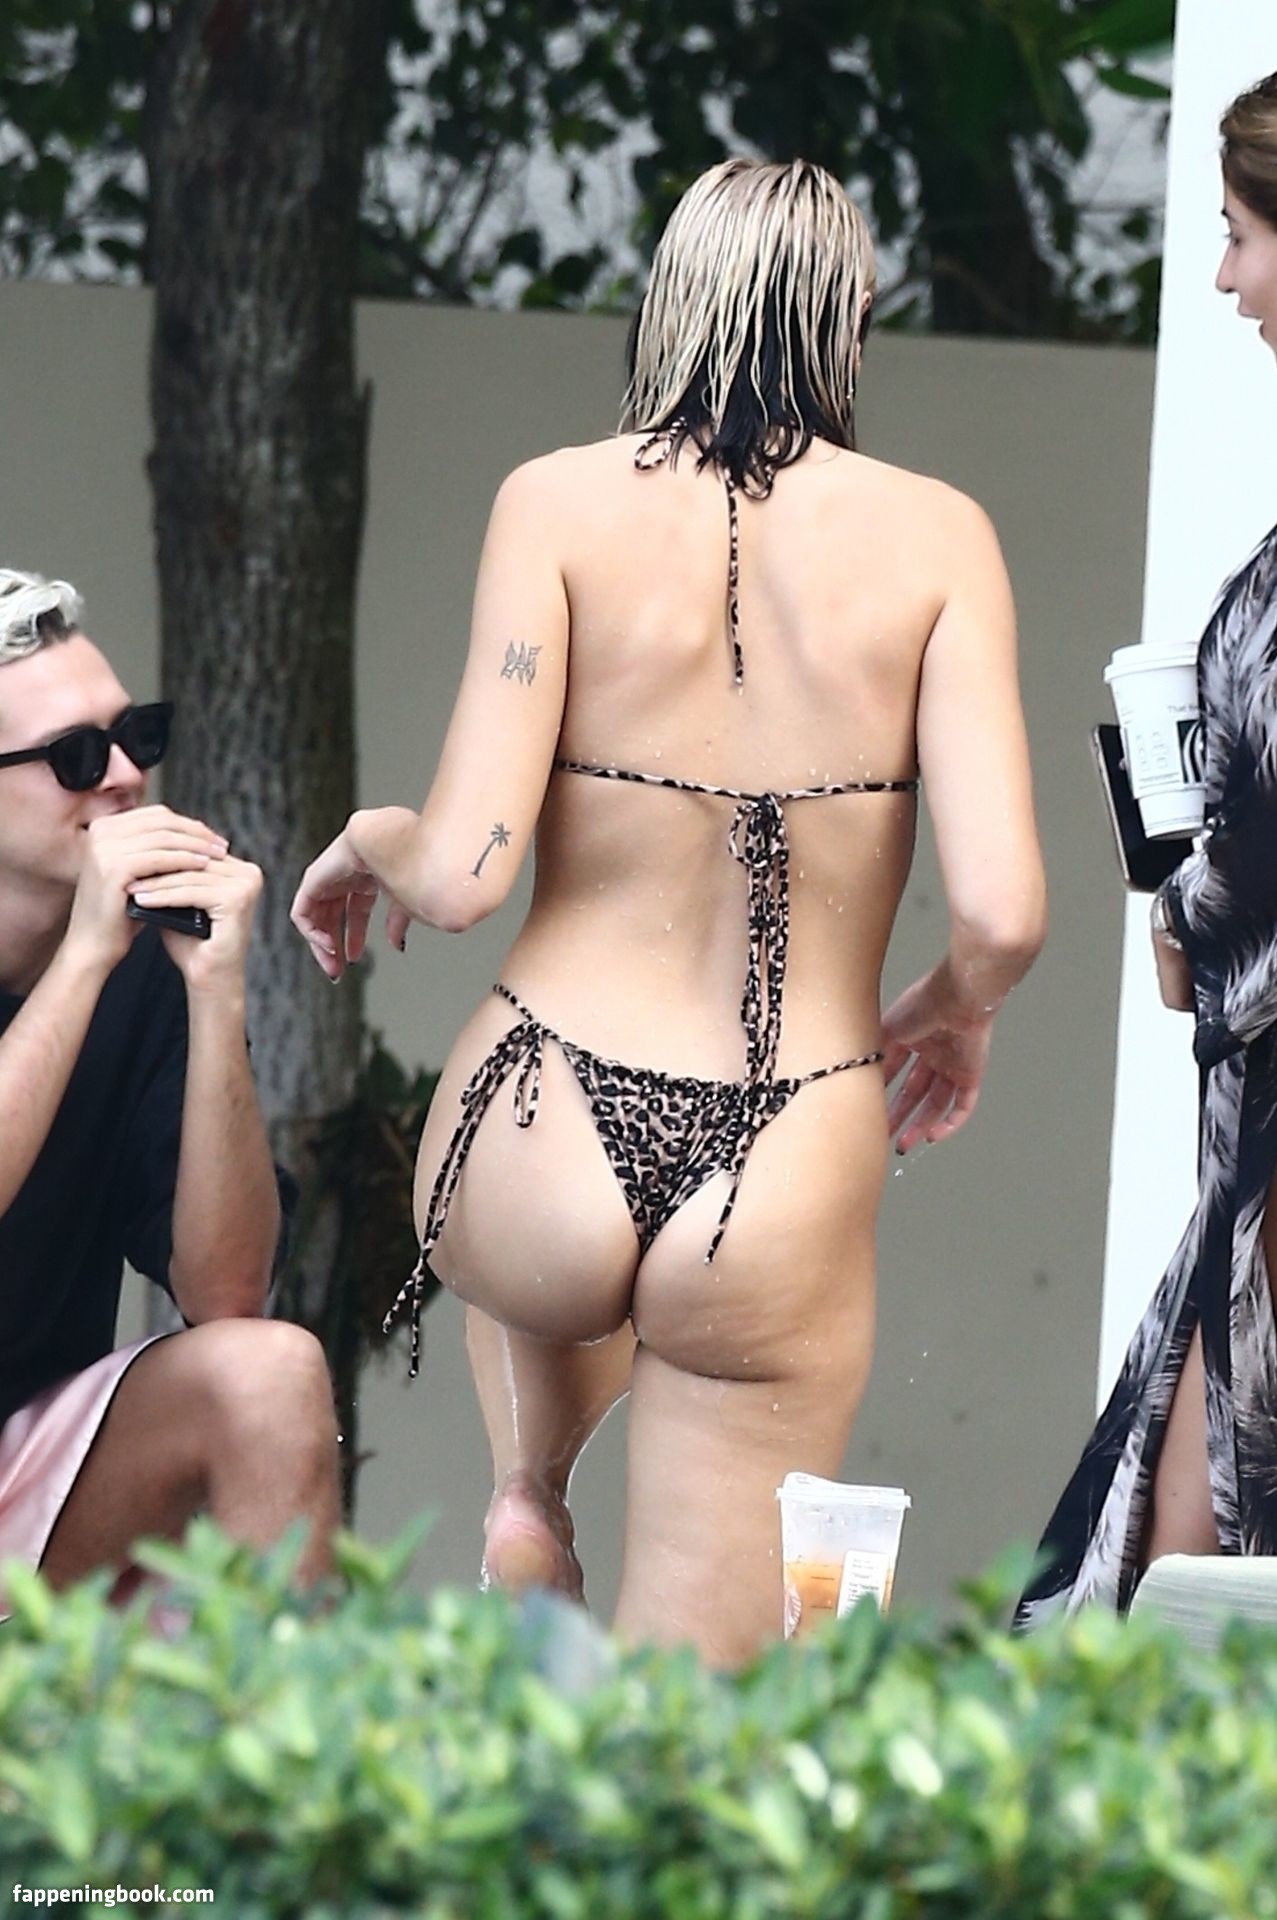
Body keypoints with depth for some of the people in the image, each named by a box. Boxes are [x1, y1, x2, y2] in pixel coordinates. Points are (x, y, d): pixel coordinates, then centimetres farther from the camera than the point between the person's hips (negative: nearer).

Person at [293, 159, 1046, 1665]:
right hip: (780, 1206, -1)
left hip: (537, 1181, 1)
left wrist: (370, 842, 13)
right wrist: (953, 1016, 13)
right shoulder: (934, 536, -3)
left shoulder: (561, 504, -3)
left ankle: (528, 1490, 29)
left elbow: (463, 877, -10)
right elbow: (1000, 913, -10)